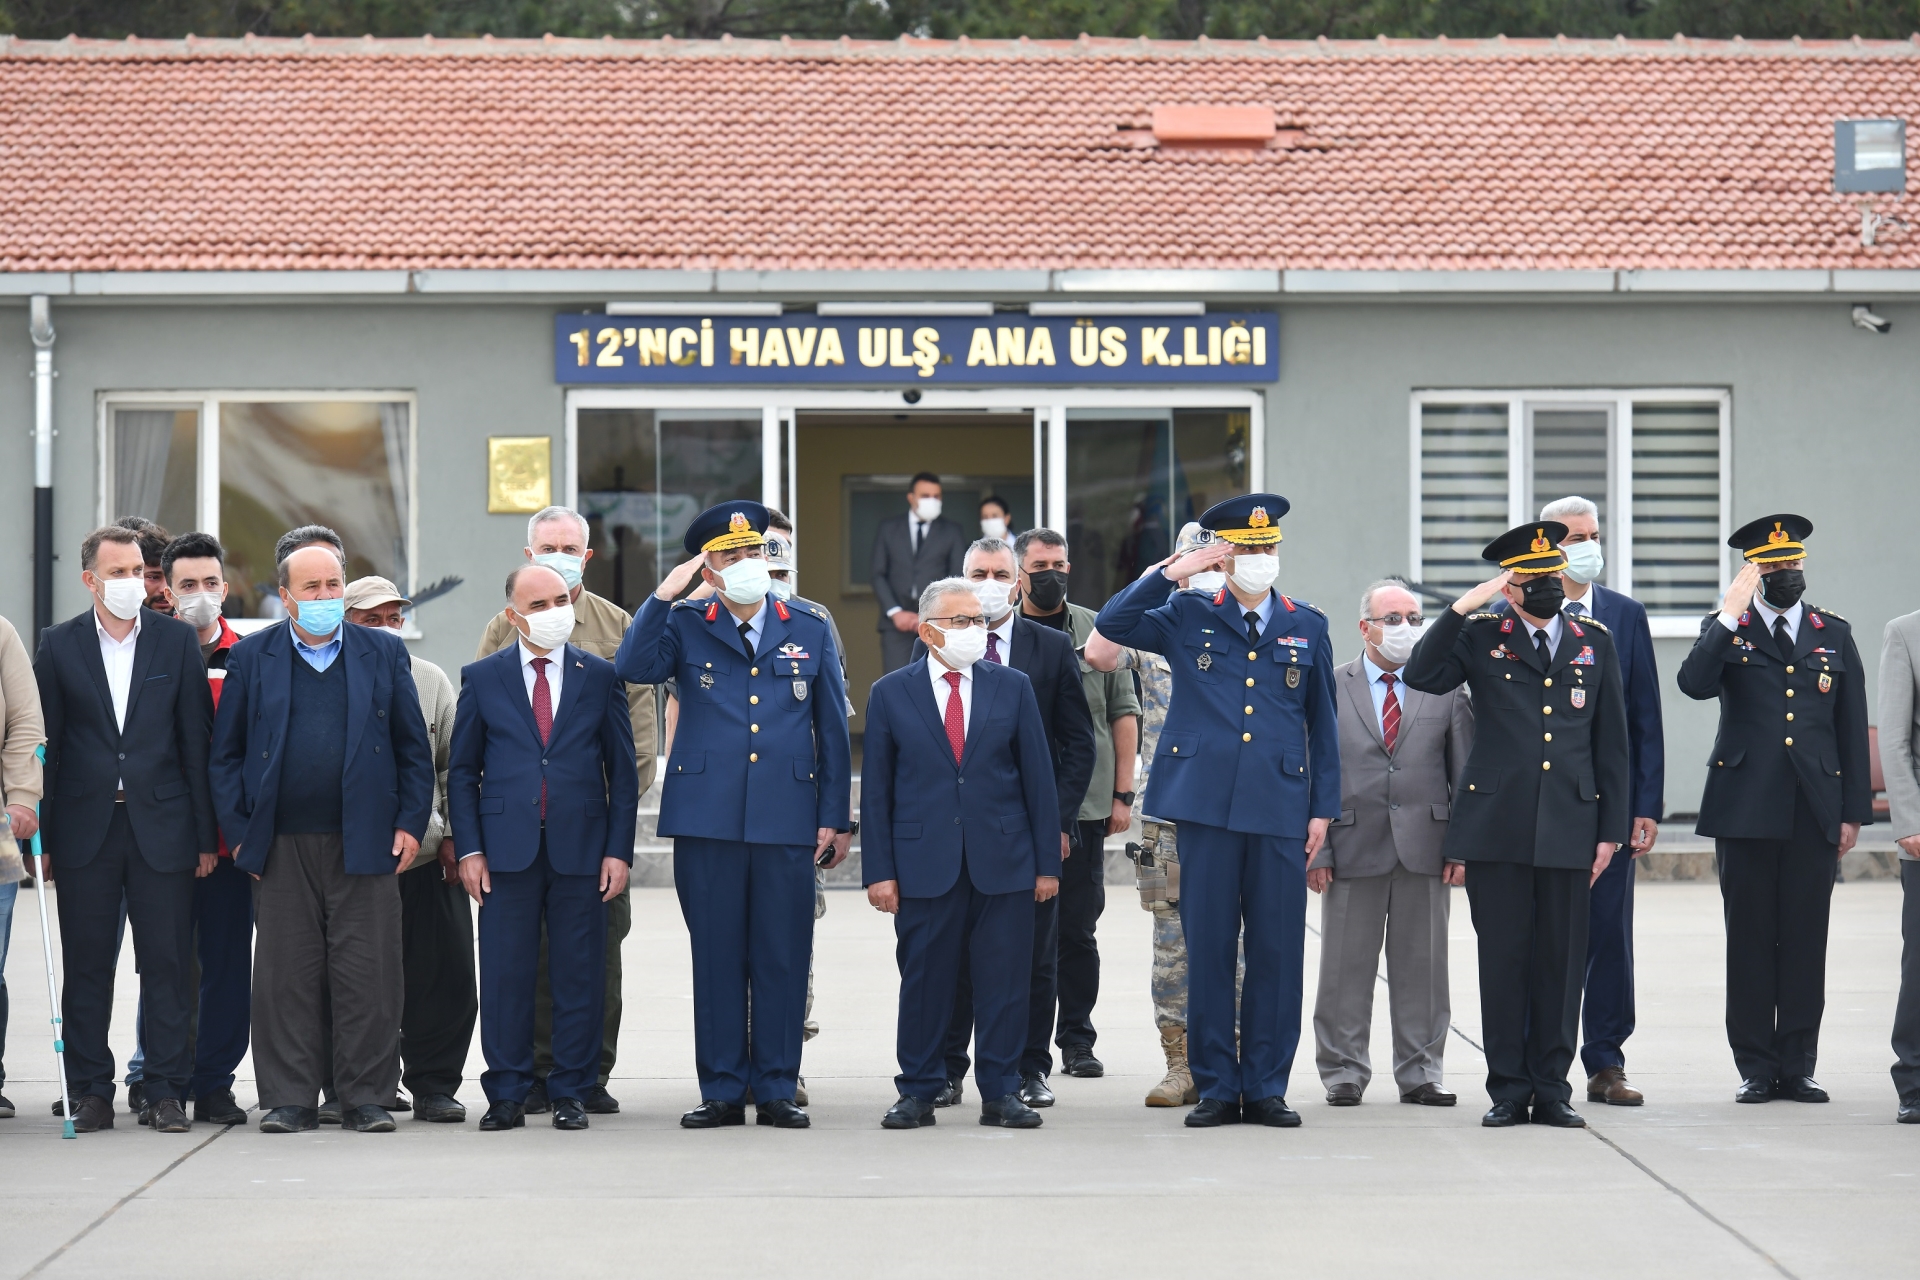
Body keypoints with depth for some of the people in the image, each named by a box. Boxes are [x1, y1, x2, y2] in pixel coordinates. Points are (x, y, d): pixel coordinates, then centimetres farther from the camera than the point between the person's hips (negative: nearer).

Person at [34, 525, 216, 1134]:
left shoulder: (177, 641, 4)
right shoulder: (59, 646, 4)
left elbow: (196, 740, 4)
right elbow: (46, 742, 4)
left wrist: (205, 833, 0)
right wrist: (41, 833, -2)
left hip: (161, 825, 0)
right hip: (85, 828, 0)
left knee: (167, 963, 1)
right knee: (86, 966, 4)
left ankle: (166, 1093, 6)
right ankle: (92, 1093, 11)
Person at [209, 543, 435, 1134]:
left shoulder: (384, 653, 9)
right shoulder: (252, 658, 8)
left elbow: (414, 747, 10)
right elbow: (225, 753, 9)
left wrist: (410, 822, 1)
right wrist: (239, 832, 1)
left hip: (365, 841, 0)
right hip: (281, 847, 0)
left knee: (368, 975, -2)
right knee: (285, 976, 1)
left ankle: (367, 1097, 6)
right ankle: (289, 1099, 8)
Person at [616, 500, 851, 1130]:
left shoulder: (810, 633, 10)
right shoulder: (685, 627, 7)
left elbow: (833, 731, 12)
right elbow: (632, 669, -11)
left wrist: (833, 817, 7)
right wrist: (662, 597, -12)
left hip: (787, 821, 1)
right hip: (707, 819, -1)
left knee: (783, 958, 2)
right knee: (717, 958, 3)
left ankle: (776, 1088, 10)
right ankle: (722, 1090, 9)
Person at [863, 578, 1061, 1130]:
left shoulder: (1012, 687, 8)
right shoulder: (891, 693, 4)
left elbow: (1038, 777, 7)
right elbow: (876, 789, 4)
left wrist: (1047, 862, 3)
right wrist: (879, 870, -3)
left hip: (1003, 863, 1)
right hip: (924, 864, -1)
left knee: (1004, 982, 2)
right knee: (924, 982, 3)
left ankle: (1001, 1093, 11)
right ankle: (918, 1092, 13)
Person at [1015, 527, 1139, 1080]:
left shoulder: (1096, 631, 7)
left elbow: (1123, 713, 8)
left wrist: (1122, 794, 2)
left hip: (1085, 806, 1)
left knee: (1078, 929, 3)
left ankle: (1077, 1039, 12)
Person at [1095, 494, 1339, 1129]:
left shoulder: (1306, 627, 11)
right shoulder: (1188, 618, 8)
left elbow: (1322, 724, 14)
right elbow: (1112, 624, -3)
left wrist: (1324, 808, 8)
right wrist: (1173, 573, -8)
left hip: (1280, 812, 1)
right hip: (1207, 806, -1)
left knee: (1277, 950, 2)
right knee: (1207, 948, 1)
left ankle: (1265, 1088, 10)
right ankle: (1216, 1087, 9)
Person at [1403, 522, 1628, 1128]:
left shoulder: (1594, 641, 11)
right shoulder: (1481, 637, 6)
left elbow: (1611, 742, 12)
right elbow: (1421, 675, -11)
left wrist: (1610, 829, 7)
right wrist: (1462, 607, -14)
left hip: (1569, 828, 2)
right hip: (1497, 826, -2)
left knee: (1561, 961, 3)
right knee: (1503, 959, 2)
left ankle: (1552, 1089, 11)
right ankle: (1508, 1090, 9)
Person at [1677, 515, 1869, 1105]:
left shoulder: (1834, 634, 12)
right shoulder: (1726, 630, 7)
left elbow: (1852, 729, 11)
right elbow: (1694, 683, -14)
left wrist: (1854, 811, 6)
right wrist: (1731, 616, -18)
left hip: (1814, 812, 2)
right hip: (1746, 809, -2)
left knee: (1805, 939, 3)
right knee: (1749, 940, 1)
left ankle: (1798, 1066, 10)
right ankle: (1756, 1067, 8)